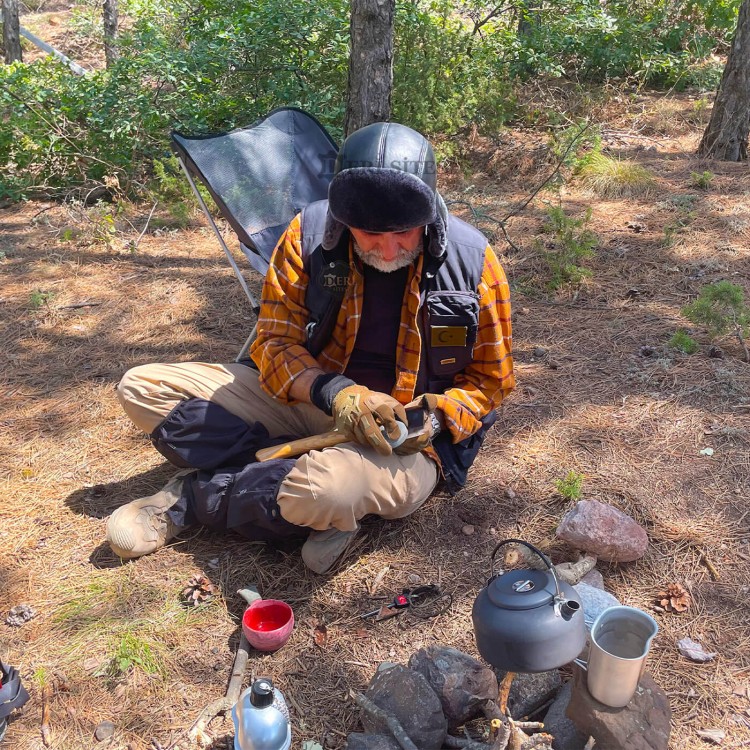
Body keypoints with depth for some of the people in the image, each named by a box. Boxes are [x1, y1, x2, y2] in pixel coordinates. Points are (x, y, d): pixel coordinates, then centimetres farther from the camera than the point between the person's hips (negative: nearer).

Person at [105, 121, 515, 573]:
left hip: (407, 441, -3)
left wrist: (436, 418, -23)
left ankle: (192, 498, -9)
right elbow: (275, 341, -6)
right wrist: (334, 393, -26)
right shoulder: (309, 235, -11)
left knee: (326, 489, -40)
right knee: (144, 387, -5)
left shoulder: (473, 261, -15)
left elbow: (490, 380, -3)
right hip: (306, 400, 4)